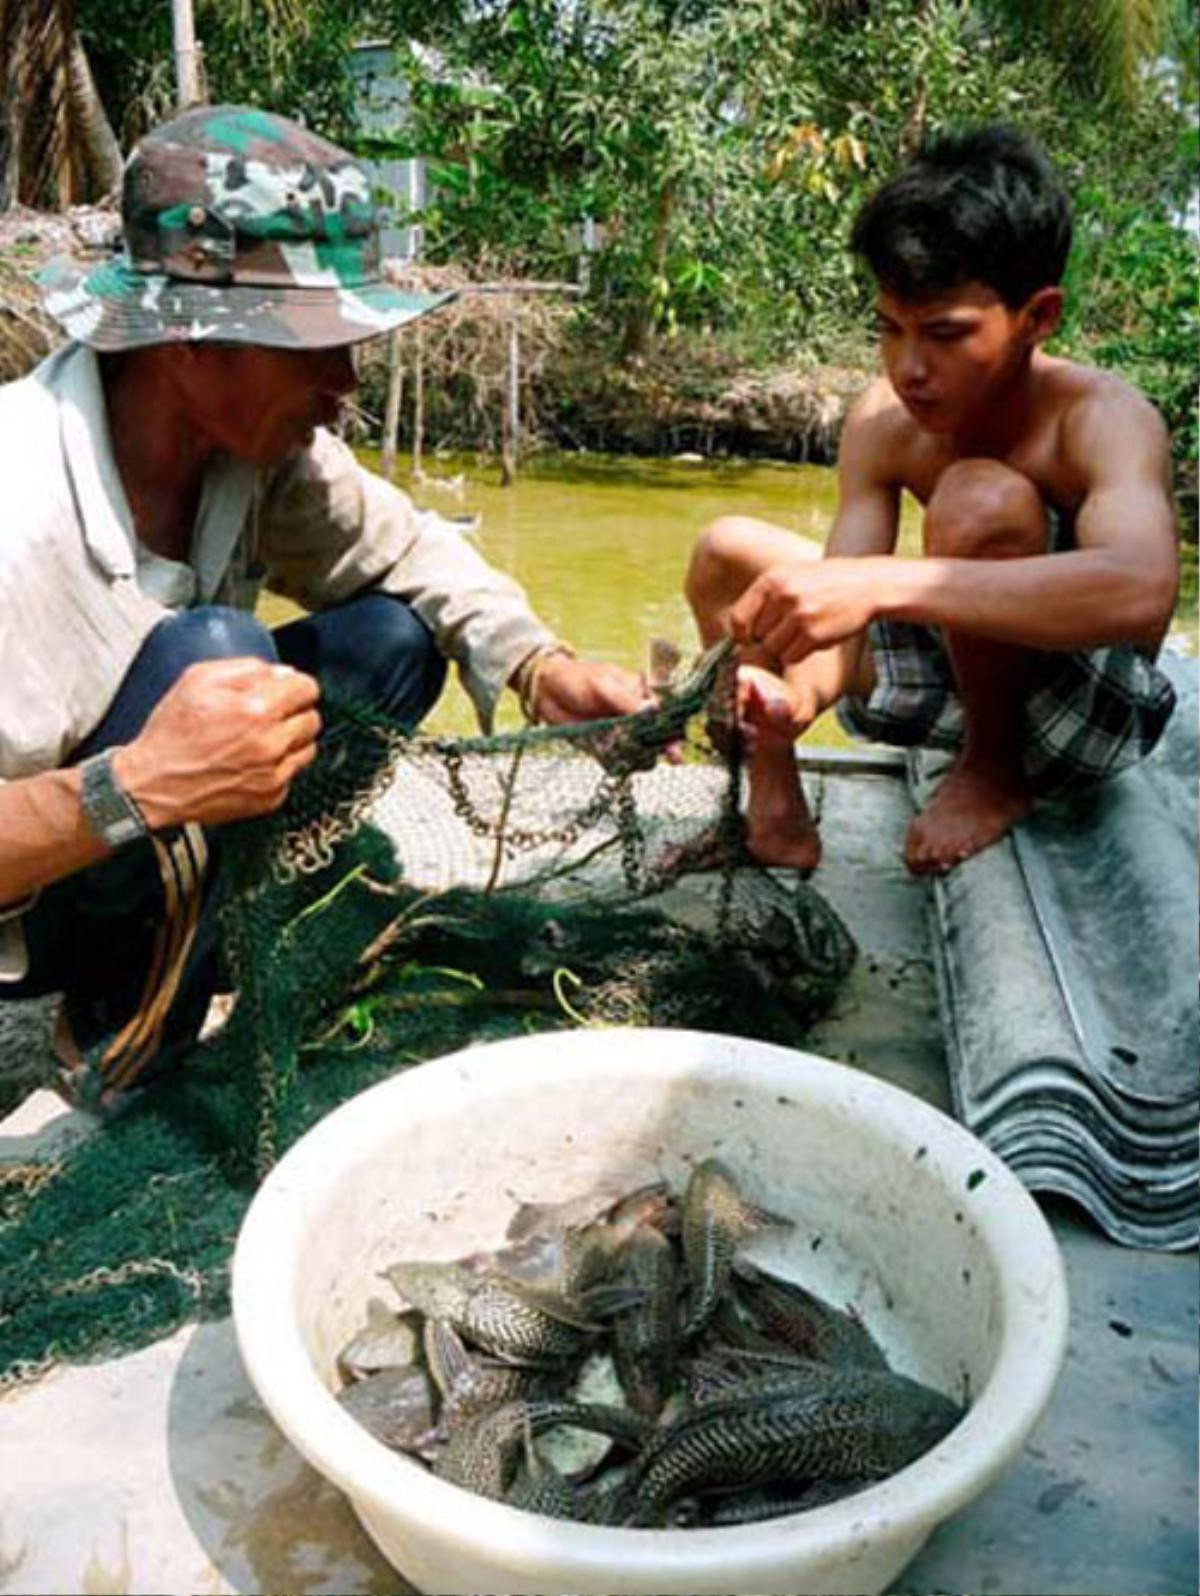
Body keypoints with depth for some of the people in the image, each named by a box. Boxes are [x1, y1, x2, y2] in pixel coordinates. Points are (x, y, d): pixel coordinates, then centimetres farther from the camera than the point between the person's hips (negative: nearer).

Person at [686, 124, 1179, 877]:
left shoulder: (1103, 417, -25)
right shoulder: (885, 422, -10)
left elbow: (1141, 590, -47)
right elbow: (837, 620, -15)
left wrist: (878, 582, -54)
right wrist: (796, 696, -39)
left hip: (1097, 702, -6)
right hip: (961, 668, 6)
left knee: (982, 500, -34)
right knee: (727, 549, 1)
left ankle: (996, 774, -11)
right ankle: (776, 813, 4)